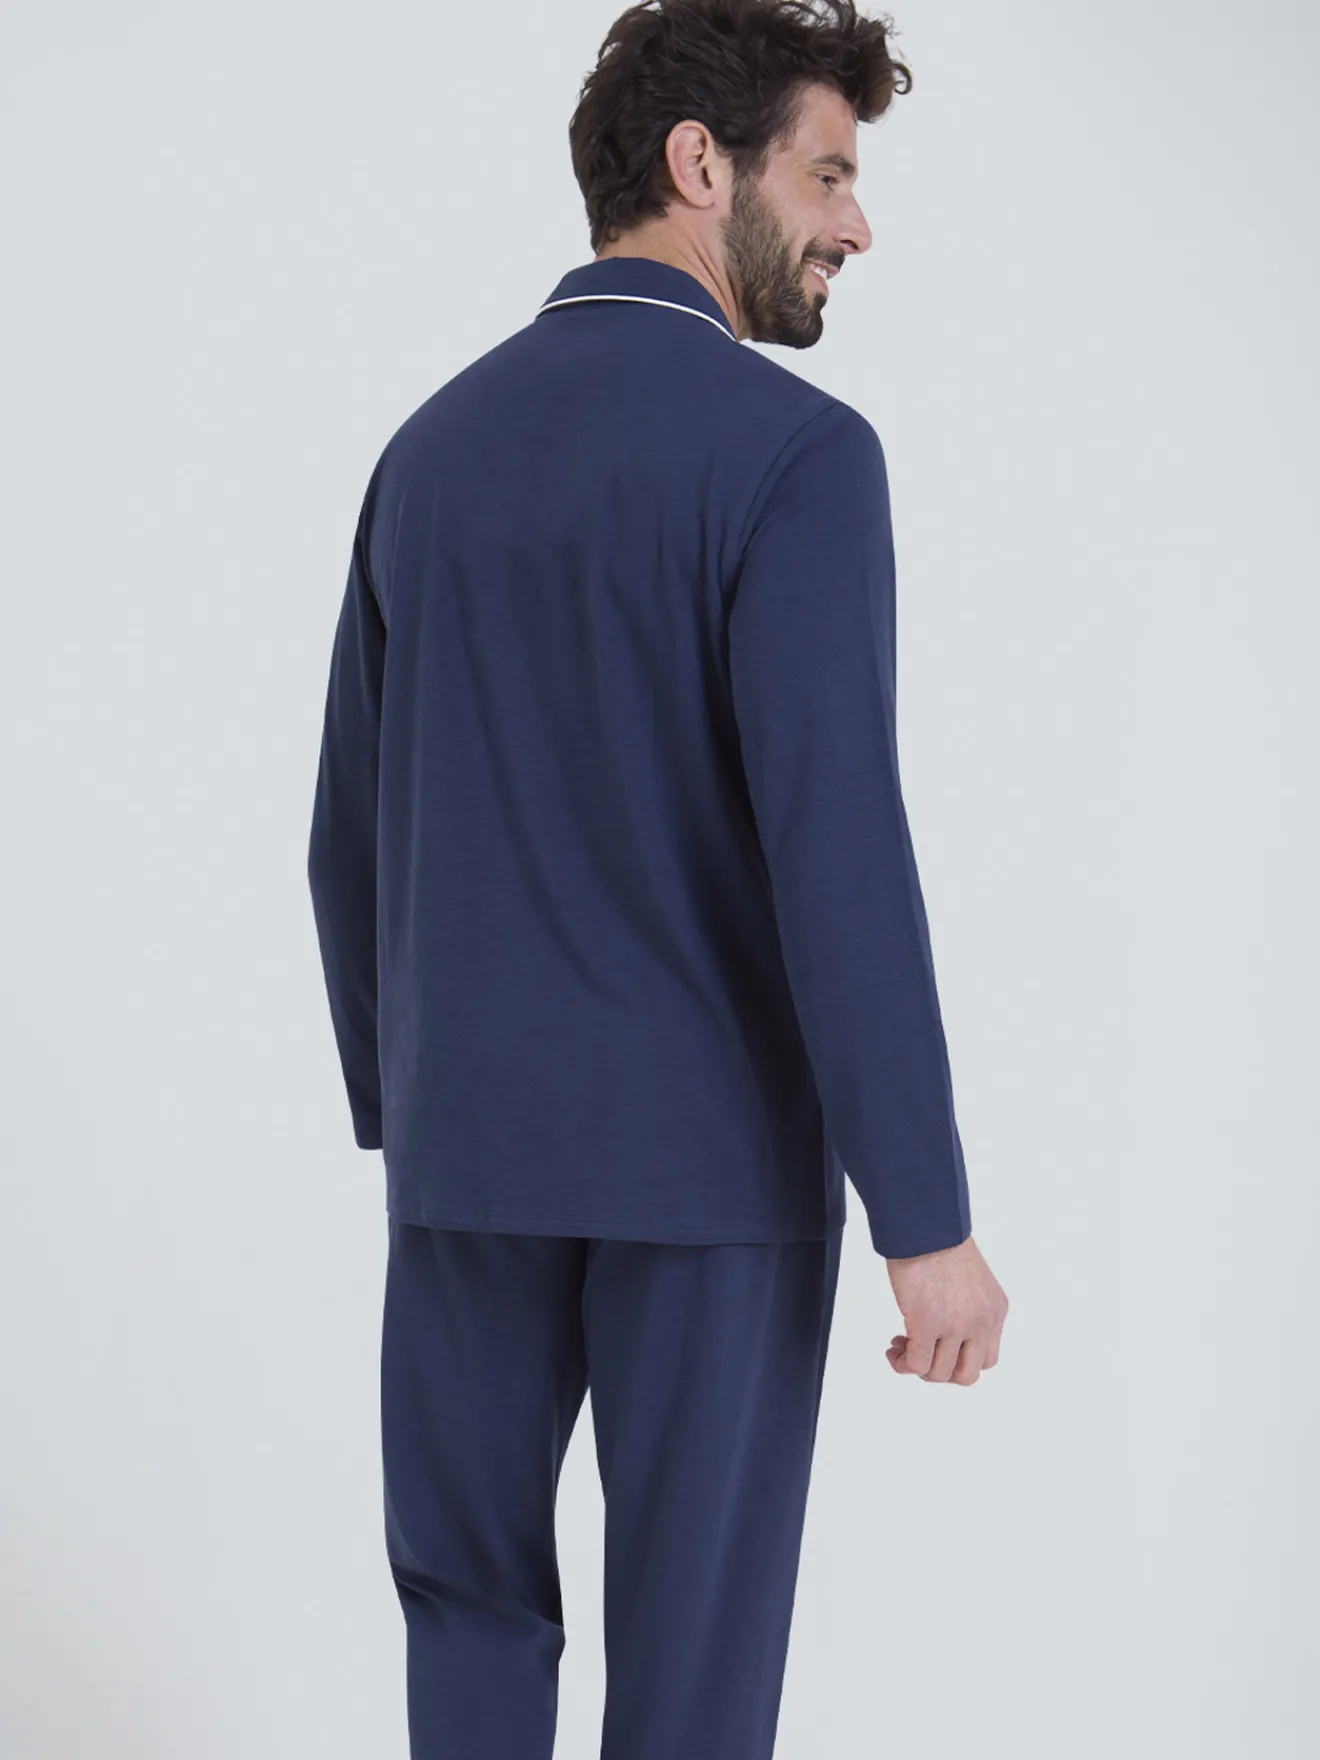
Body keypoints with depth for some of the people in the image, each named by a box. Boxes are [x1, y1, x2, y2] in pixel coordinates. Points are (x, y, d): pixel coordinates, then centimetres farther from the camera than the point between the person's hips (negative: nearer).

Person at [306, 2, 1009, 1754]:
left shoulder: (434, 448, 7)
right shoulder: (794, 449, -14)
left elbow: (352, 837, 10)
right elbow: (837, 857, -21)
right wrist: (930, 1218, -17)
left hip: (473, 1137, 5)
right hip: (712, 1149, -5)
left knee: (472, 1601, 18)